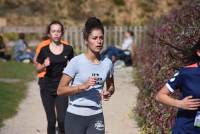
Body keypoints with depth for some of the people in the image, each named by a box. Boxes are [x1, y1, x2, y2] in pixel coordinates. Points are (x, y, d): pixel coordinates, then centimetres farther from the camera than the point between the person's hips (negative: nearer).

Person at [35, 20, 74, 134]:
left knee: (62, 119, -12)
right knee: (51, 120, 5)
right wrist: (44, 65, -16)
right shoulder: (43, 49, -4)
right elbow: (38, 68, 3)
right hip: (47, 87, 0)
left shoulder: (68, 48, -1)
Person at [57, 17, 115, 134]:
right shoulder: (76, 62, -12)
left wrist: (108, 92, -5)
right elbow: (60, 90, -13)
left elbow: (111, 86, 18)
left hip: (96, 116, 3)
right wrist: (82, 86, -25)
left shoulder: (107, 63, 1)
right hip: (75, 116, -3)